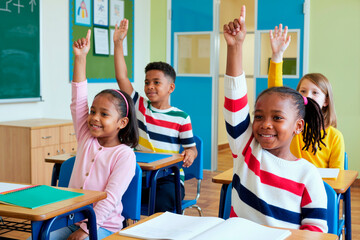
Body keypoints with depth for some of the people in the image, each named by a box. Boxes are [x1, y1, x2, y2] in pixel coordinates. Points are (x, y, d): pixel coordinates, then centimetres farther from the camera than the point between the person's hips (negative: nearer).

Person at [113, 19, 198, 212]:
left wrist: (190, 154, -17)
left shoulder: (181, 118, 1)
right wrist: (118, 43, -3)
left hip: (168, 177, -3)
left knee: (161, 206, -32)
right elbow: (121, 77, 1)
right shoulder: (140, 106, 7)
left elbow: (191, 147, 8)